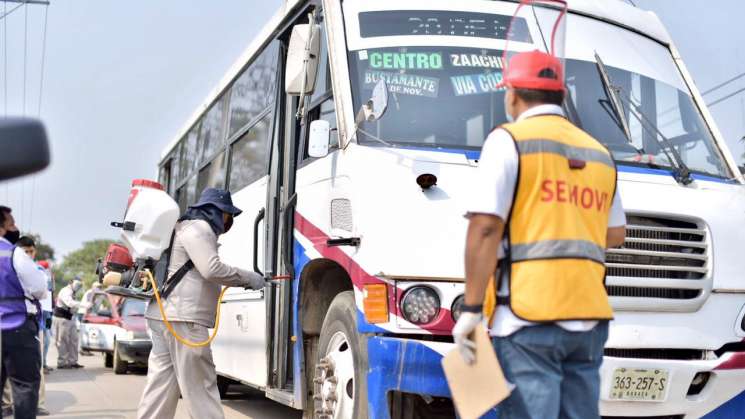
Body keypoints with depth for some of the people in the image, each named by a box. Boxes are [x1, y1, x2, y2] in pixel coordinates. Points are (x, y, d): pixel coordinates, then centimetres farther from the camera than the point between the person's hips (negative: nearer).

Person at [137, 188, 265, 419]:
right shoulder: (198, 228, -7)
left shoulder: (190, 228, 26)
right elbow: (212, 269, -19)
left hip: (164, 316, 10)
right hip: (182, 317, -10)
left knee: (162, 382, 8)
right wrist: (248, 278, -9)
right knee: (200, 384, -8)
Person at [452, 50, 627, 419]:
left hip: (530, 316, -6)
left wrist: (471, 308, -10)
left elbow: (486, 228, -11)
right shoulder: (599, 153, 18)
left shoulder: (509, 140, -2)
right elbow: (615, 235, 23)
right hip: (589, 318, 7)